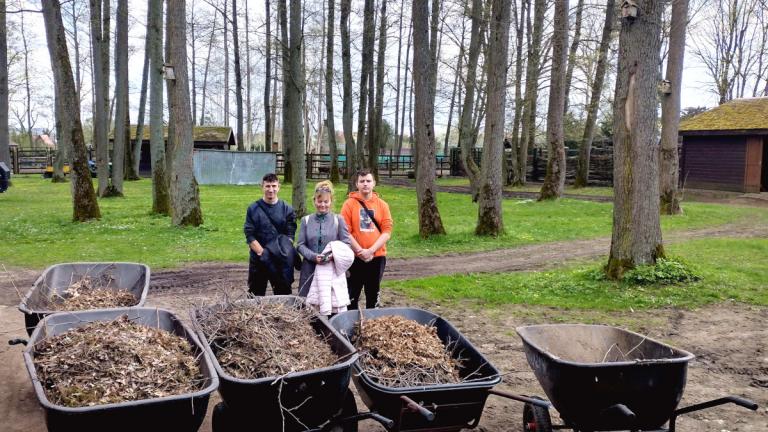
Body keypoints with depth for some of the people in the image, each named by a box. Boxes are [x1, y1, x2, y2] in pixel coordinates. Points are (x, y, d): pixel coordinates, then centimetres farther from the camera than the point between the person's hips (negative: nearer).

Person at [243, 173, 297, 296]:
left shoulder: (287, 209, 4)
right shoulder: (253, 209, 1)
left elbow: (290, 236, 1)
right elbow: (249, 236, -4)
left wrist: (284, 251, -15)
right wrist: (262, 252, -15)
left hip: (281, 260, 0)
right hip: (258, 260, 0)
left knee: (283, 294, 4)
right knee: (256, 295, 7)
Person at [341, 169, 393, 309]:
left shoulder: (382, 205, 4)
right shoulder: (349, 204, -2)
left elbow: (387, 231, -2)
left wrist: (371, 250, -13)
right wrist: (360, 251, -15)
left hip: (377, 257, 2)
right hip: (355, 258, -2)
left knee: (373, 295, 12)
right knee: (352, 294, 4)